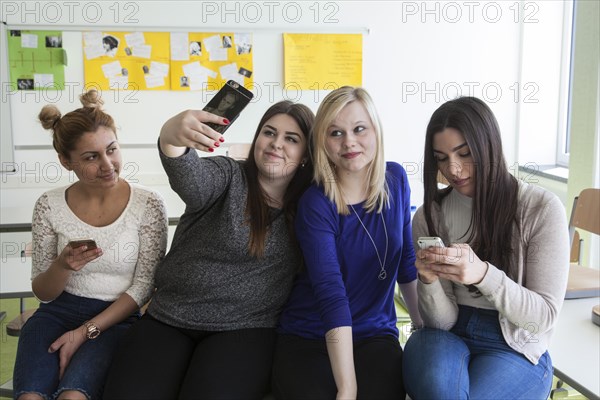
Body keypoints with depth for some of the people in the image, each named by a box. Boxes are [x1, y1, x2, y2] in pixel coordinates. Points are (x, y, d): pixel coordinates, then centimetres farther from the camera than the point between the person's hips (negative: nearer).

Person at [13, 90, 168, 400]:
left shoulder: (147, 205, -5)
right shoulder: (49, 206, 0)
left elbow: (143, 286, -4)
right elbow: (43, 293, 4)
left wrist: (85, 332, -13)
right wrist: (63, 265, -19)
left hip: (116, 317, -2)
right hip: (59, 312, 2)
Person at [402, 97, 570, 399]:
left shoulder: (541, 208, -11)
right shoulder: (430, 216, -3)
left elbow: (545, 316, -12)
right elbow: (442, 320, -3)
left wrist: (482, 274, -30)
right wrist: (428, 280, -26)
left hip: (516, 348, -1)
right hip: (448, 337, 1)